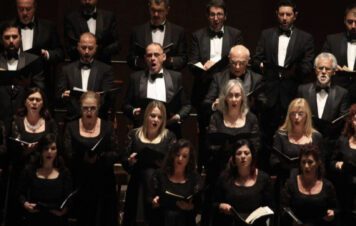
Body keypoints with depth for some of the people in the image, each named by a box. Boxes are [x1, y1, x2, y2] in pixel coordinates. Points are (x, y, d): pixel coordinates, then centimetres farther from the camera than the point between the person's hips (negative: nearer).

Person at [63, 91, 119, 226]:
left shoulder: (107, 127, 4)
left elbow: (116, 154, -1)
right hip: (80, 182, 0)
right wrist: (82, 158, -23)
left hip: (103, 181, 0)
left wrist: (99, 157, -19)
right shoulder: (71, 127, 4)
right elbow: (67, 155, -3)